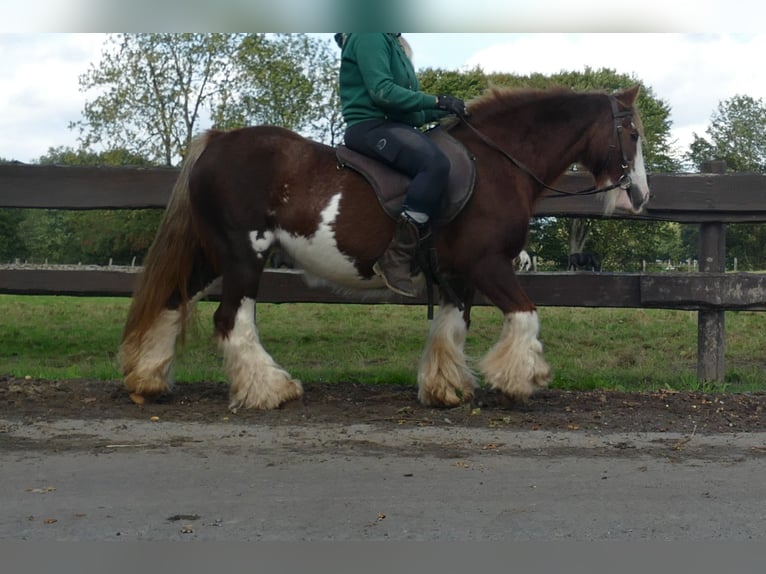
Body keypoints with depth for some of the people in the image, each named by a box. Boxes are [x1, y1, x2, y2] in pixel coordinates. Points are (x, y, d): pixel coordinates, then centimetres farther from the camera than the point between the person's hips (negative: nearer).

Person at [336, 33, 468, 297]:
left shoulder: (393, 43, 24)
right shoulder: (369, 36, -5)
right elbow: (382, 92, -18)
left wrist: (442, 110, 7)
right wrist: (436, 101, -15)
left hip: (394, 124, 10)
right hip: (370, 126, -10)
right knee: (435, 163, -31)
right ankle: (396, 258, -30)